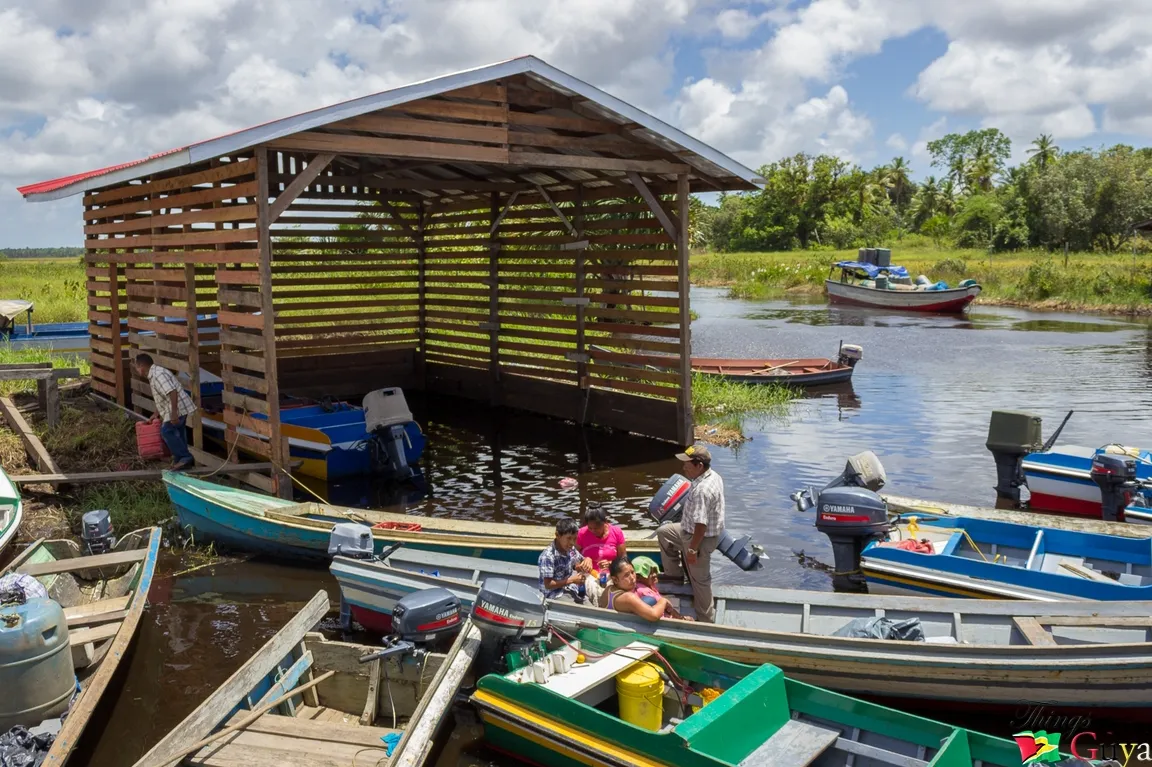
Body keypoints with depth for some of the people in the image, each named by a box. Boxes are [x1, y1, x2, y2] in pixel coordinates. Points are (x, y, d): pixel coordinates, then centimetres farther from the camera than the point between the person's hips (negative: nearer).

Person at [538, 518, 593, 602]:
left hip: (571, 590, 7)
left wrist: (587, 560, -7)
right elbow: (548, 585, -18)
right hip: (555, 594, -7)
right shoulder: (548, 556, -19)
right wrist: (572, 580, -20)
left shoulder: (571, 549, 2)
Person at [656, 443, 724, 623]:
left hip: (701, 538, -10)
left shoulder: (702, 490, -34)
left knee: (699, 580, 8)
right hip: (694, 531, 10)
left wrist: (692, 549, -20)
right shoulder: (713, 476, -2)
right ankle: (674, 572, 31)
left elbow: (701, 525, -31)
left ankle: (706, 620, 25)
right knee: (663, 532, 23)